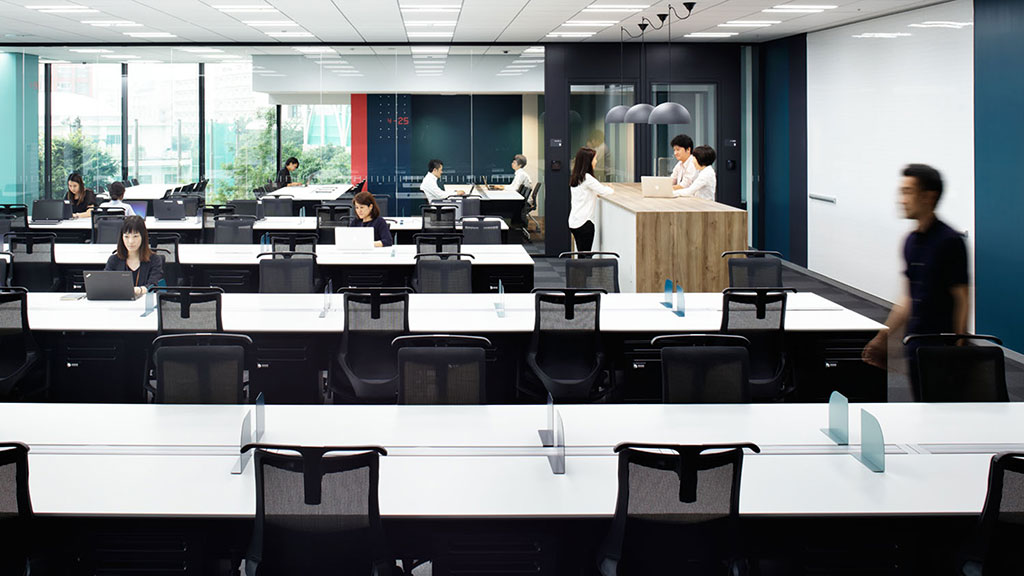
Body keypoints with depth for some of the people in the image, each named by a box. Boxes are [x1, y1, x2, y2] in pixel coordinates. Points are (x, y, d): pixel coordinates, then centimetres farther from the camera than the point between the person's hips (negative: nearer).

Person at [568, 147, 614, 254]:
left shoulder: (575, 178, 12)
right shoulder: (587, 178, -14)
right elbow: (603, 191, -11)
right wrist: (612, 190, 9)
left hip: (574, 221, 8)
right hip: (584, 222, -8)